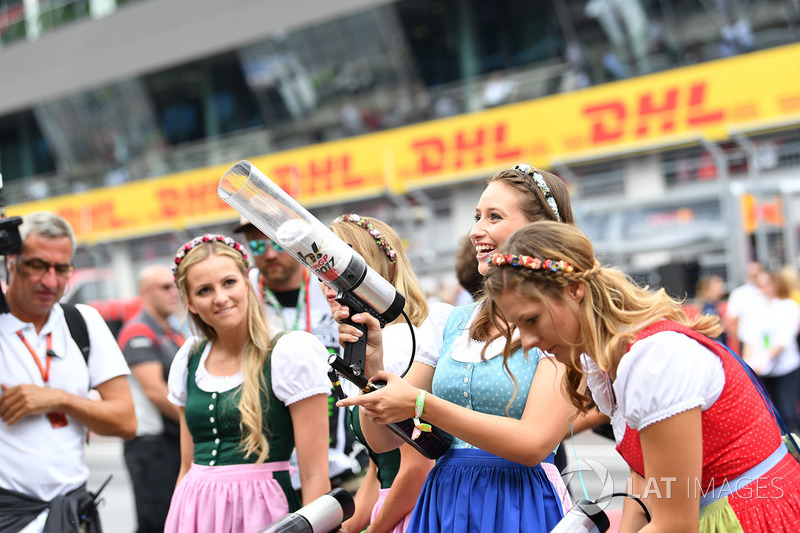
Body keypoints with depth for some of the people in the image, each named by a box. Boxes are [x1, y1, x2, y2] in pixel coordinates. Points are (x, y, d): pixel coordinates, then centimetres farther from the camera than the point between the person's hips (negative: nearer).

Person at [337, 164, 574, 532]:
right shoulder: (448, 324, 8)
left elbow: (534, 444, -18)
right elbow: (383, 439, 6)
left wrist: (421, 405, -21)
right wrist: (371, 367, -12)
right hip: (443, 501, 5)